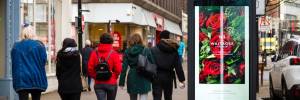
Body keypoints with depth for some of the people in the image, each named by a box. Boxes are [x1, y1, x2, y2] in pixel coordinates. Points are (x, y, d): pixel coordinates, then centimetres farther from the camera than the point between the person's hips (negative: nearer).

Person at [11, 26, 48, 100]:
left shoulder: (16, 46, 5)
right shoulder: (39, 45, -2)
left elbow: (13, 64, 9)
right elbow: (43, 61, -1)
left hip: (21, 79, 1)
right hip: (36, 78, 0)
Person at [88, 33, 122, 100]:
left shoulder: (94, 53, -3)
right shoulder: (114, 54, -9)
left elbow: (90, 68, -4)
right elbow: (118, 69, -12)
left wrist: (95, 77, 12)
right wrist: (114, 77, 8)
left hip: (98, 83, 1)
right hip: (111, 83, -1)